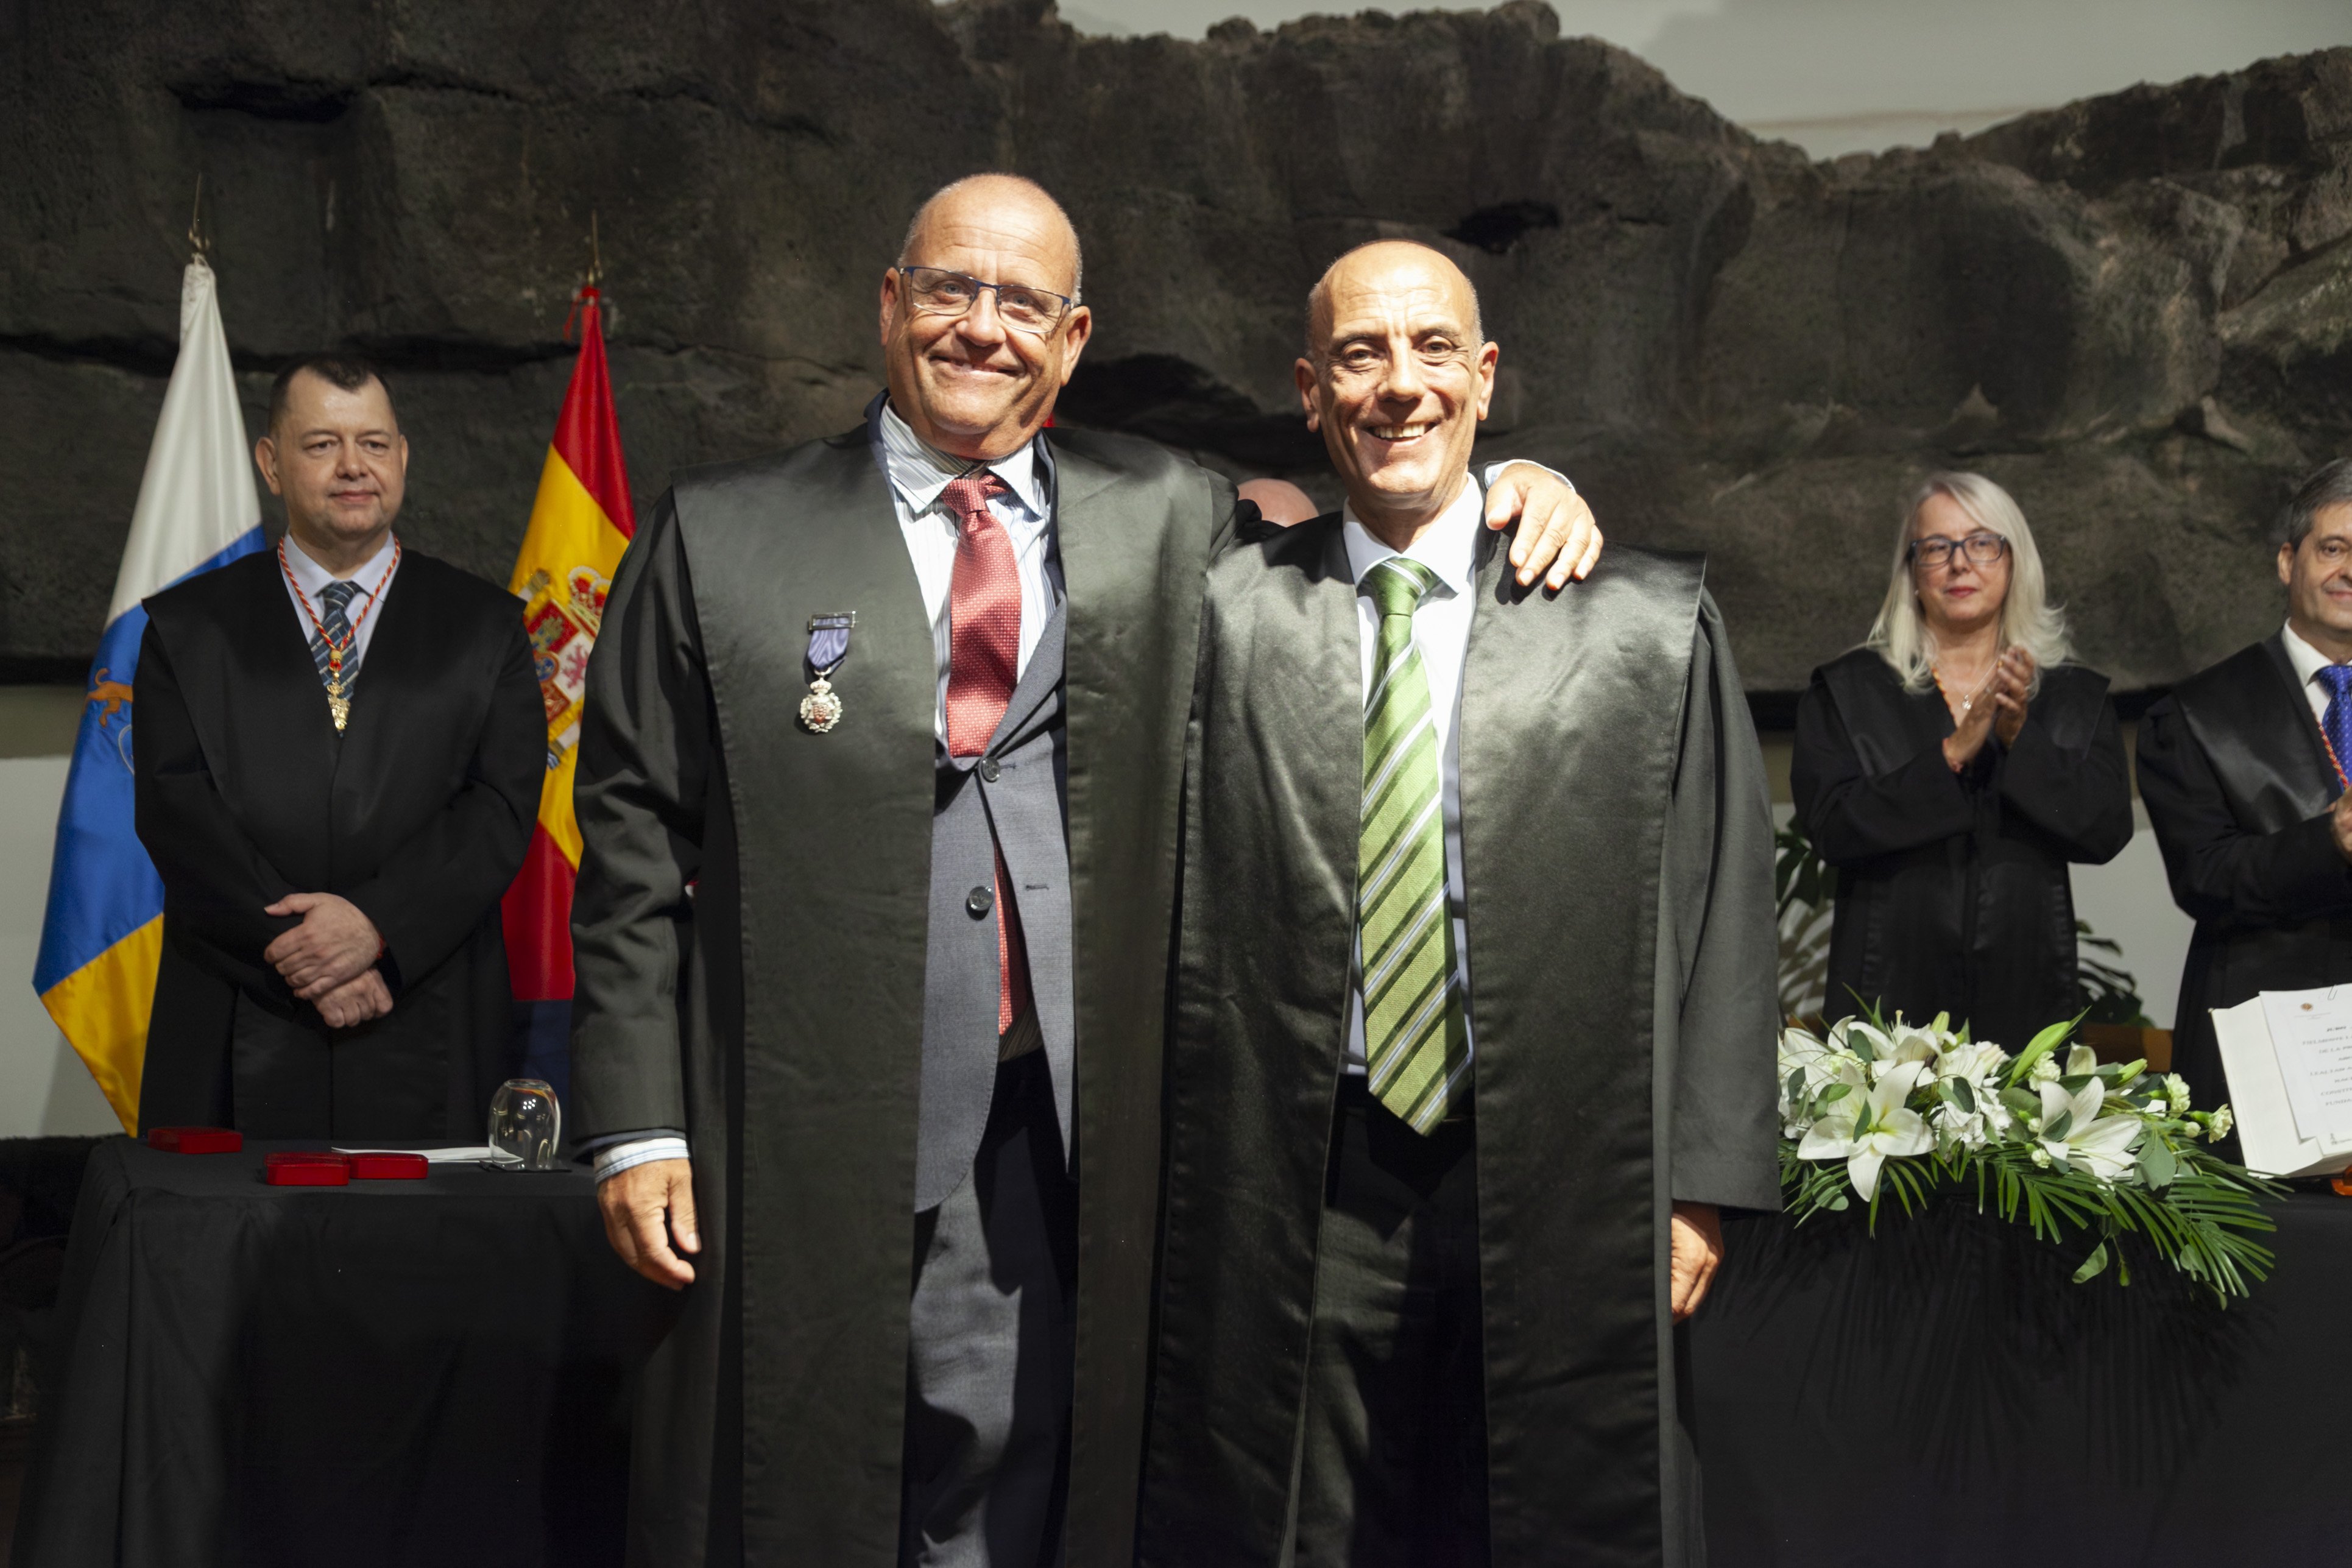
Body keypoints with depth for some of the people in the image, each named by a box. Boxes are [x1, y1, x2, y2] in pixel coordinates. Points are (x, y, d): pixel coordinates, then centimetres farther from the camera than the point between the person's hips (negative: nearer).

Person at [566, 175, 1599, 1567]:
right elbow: (637, 843, 2)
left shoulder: (1165, 522, 8)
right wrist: (638, 1127, -4)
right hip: (791, 1139, -1)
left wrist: (1512, 496, 1)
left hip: (1046, 1137, 2)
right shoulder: (723, 539, 3)